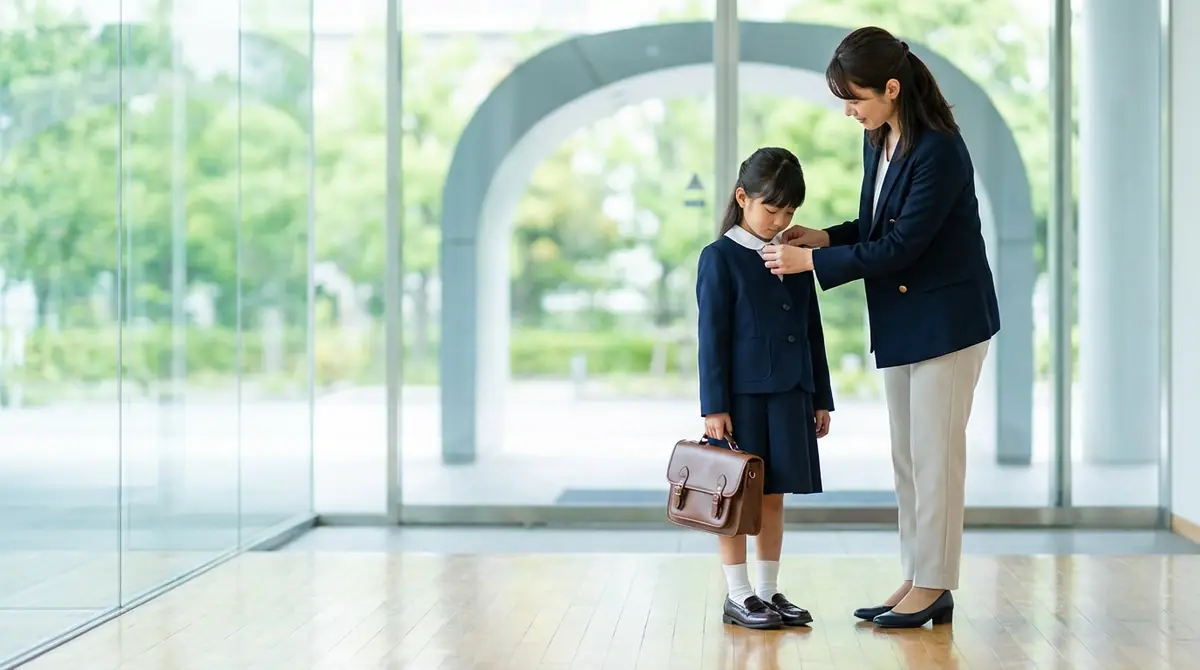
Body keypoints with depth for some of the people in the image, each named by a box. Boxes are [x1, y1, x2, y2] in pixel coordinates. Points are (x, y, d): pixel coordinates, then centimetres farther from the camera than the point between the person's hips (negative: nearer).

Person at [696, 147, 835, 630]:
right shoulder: (719, 258, -6)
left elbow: (813, 332, 14)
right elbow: (711, 337, -8)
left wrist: (821, 398, 11)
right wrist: (714, 406, -12)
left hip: (790, 395, 5)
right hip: (741, 395, -5)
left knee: (774, 495, 10)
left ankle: (769, 591, 17)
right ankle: (738, 596, 8)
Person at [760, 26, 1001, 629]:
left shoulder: (939, 151, -22)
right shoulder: (877, 142, 4)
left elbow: (900, 245, -23)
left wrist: (813, 261, -18)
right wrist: (824, 237, 0)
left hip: (946, 319, -9)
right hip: (900, 322, 9)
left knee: (935, 455, -2)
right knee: (907, 458, 12)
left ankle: (935, 585, 8)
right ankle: (916, 581, 19)